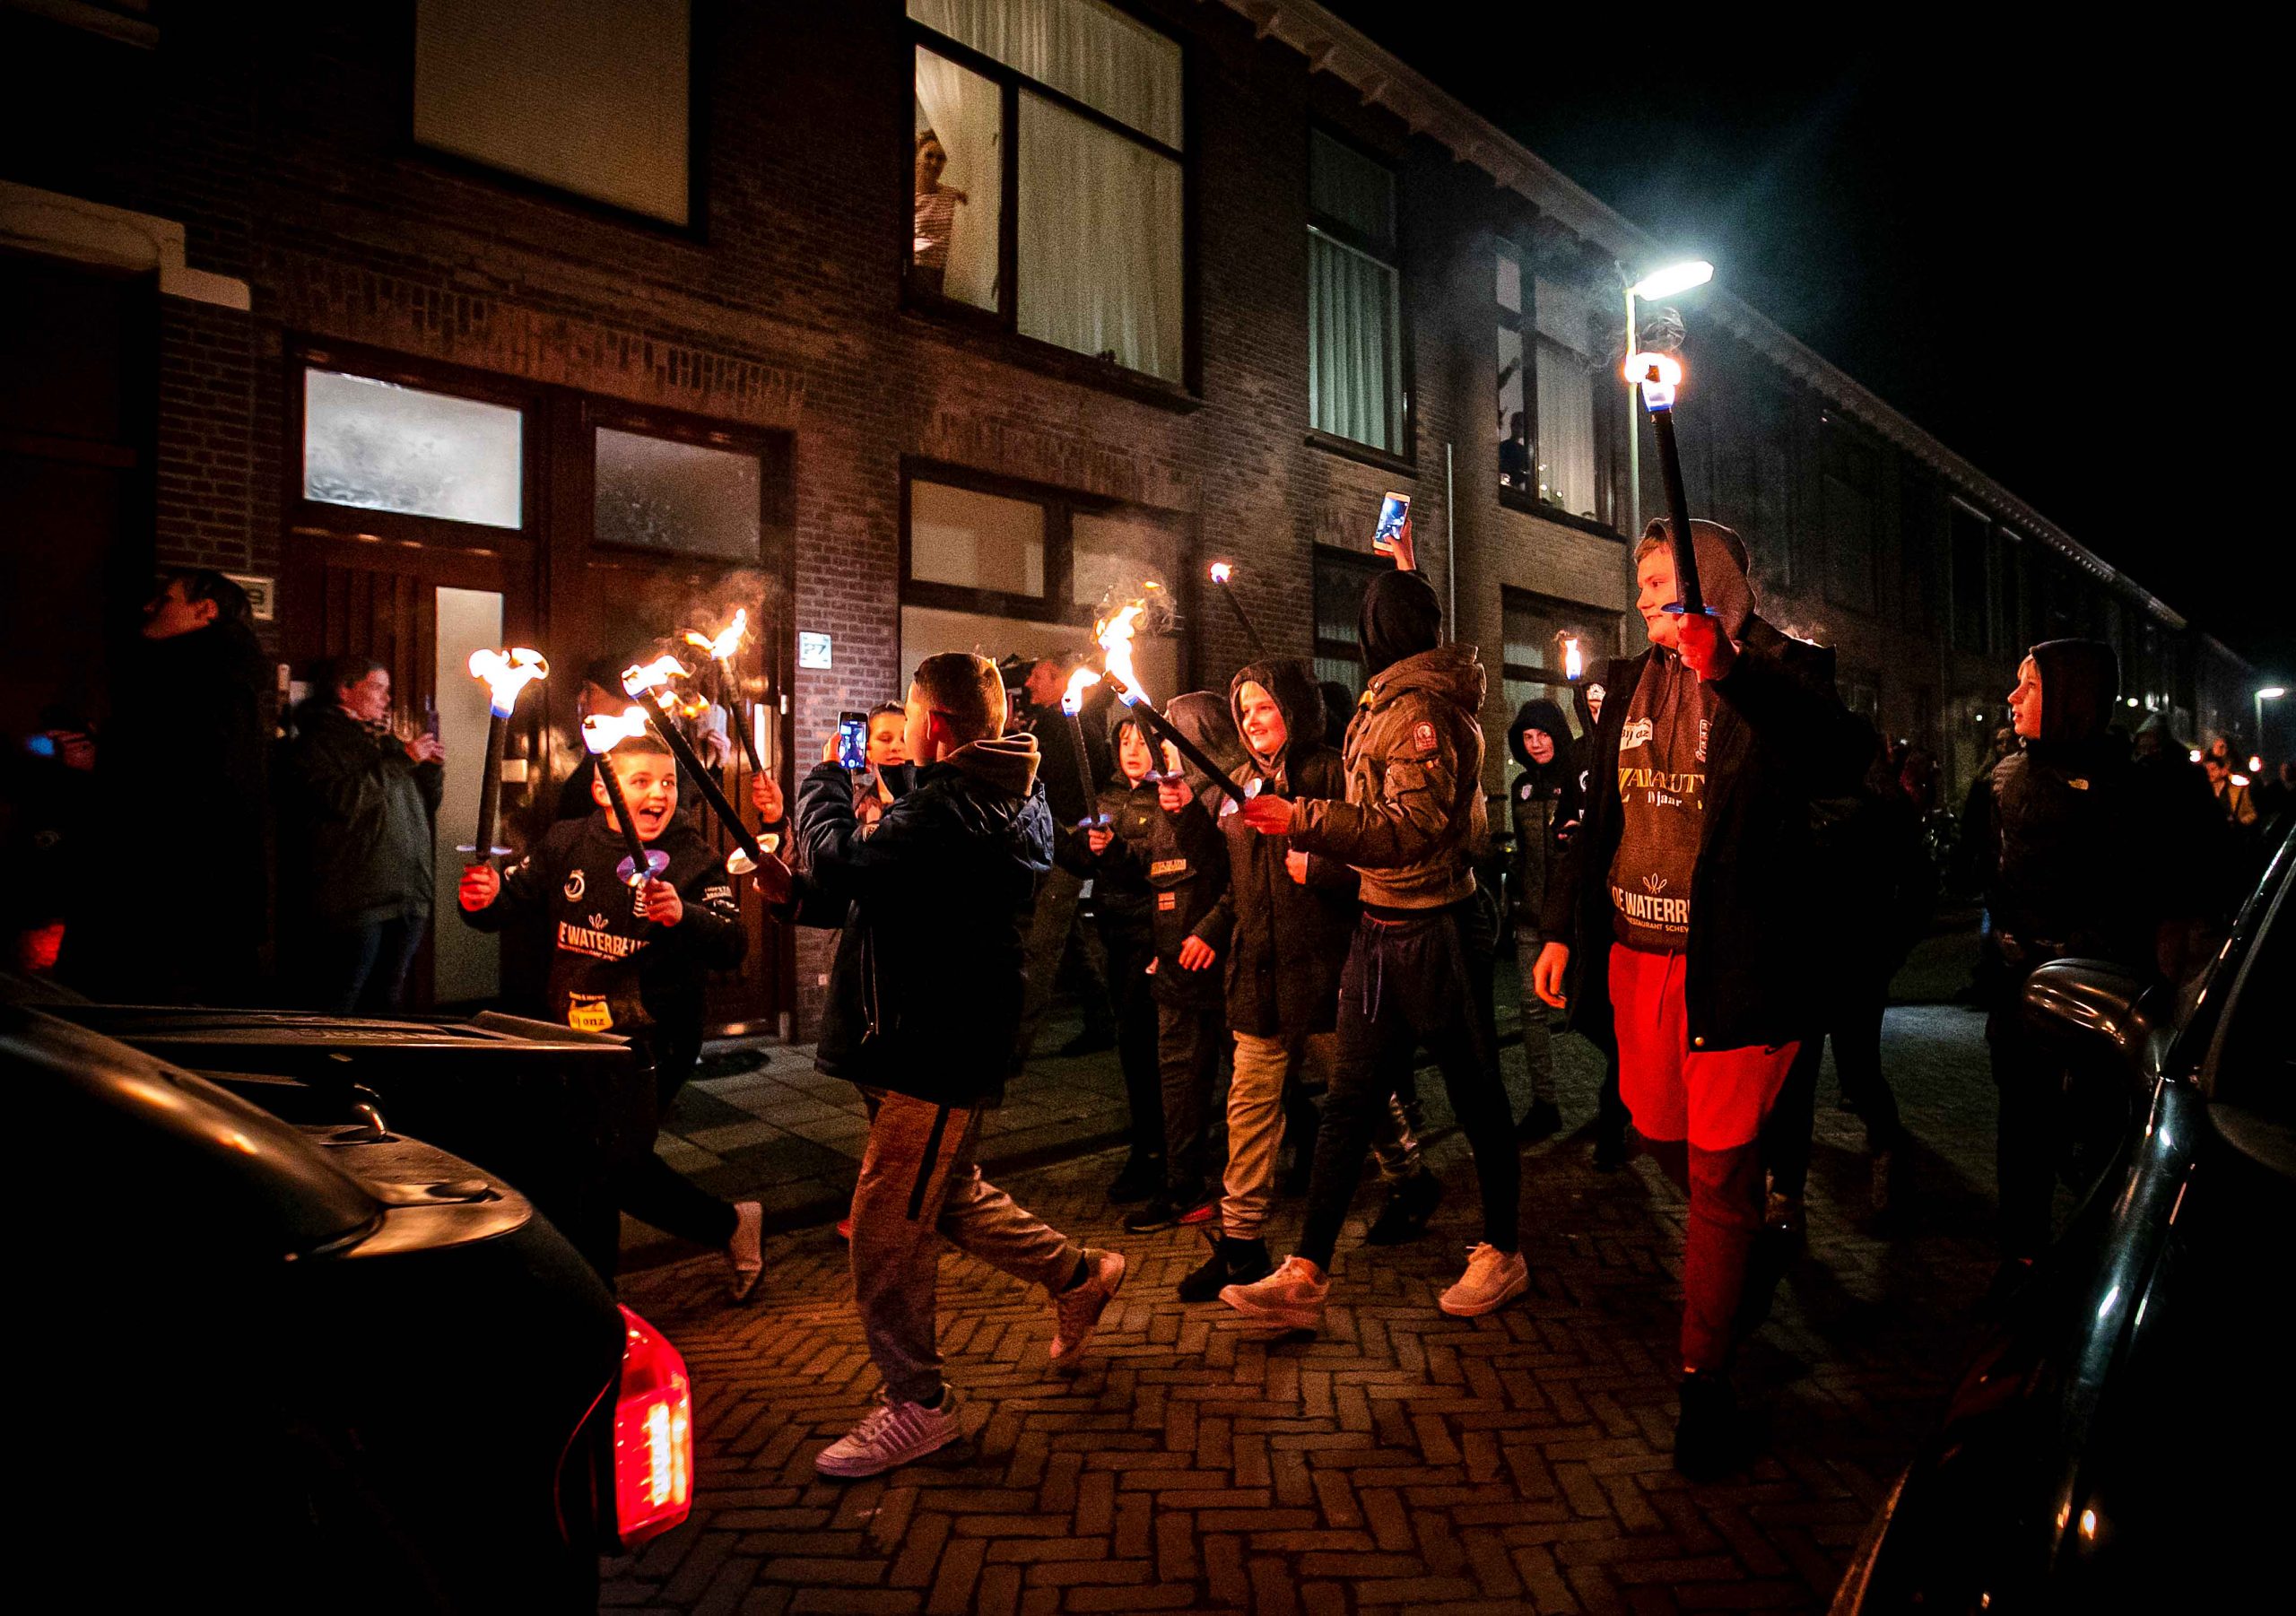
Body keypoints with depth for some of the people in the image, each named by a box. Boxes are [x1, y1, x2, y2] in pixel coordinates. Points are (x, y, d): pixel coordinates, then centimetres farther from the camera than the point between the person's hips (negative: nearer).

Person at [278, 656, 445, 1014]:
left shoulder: (388, 742, 21)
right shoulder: (316, 743, -2)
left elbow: (427, 803, 26)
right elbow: (342, 800, -19)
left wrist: (434, 768, 6)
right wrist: (402, 760, -16)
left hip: (407, 900, 7)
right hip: (353, 903, -7)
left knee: (388, 1005, 12)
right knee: (335, 1011, -5)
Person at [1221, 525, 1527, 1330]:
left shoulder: (1417, 707, -17)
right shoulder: (1407, 694, 10)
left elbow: (1414, 828, -24)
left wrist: (1305, 821, -29)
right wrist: (1406, 570, 44)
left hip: (1432, 934, -10)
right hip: (1384, 931, 10)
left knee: (1476, 1097, 8)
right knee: (1349, 1103, 6)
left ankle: (1502, 1254, 25)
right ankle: (1307, 1274, 9)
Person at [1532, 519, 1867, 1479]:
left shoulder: (1778, 672, -5)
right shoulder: (1631, 685, 12)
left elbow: (1839, 765, -25)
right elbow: (1597, 817, 15)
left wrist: (1728, 670, -37)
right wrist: (1560, 928, 8)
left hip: (1730, 964, -5)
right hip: (1636, 957, 6)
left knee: (1719, 1172, 0)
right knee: (1664, 1140, 15)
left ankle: (1703, 1379, 12)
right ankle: (1747, 1243, 45)